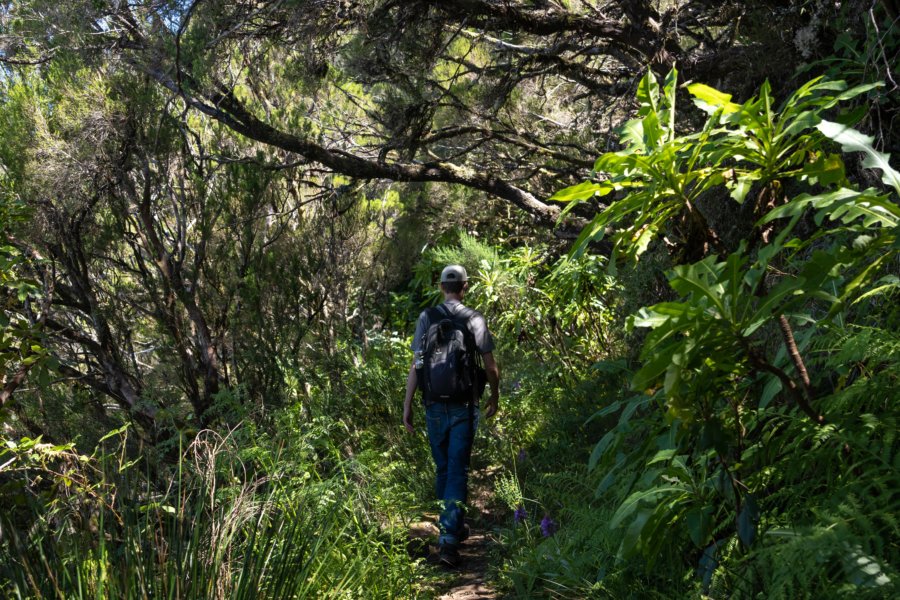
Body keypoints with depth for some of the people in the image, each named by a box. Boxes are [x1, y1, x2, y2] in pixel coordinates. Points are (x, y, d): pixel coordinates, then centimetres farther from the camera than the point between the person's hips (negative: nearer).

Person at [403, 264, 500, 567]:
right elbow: (490, 366, -1)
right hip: (464, 405, -2)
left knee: (442, 469, 16)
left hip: (435, 405, 2)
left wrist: (407, 406, 2)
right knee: (458, 470, 0)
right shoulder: (475, 319, -4)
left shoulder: (426, 318, -1)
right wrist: (495, 396, 16)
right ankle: (449, 538, -9)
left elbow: (416, 365, -4)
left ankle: (455, 527, 31)